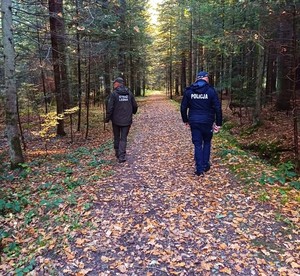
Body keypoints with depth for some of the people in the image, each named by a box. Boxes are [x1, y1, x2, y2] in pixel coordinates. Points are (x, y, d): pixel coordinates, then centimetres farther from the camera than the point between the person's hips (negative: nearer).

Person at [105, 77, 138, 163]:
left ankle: (117, 153, 28)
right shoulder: (129, 93, 2)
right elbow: (135, 106, 8)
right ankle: (122, 156, -4)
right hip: (127, 120, 2)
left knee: (116, 137, 16)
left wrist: (107, 118, -3)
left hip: (116, 120, -2)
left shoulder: (114, 93, -9)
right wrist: (132, 112, 29)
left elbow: (110, 107, -14)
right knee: (123, 138, 5)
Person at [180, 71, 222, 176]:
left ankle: (200, 169, 4)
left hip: (194, 122, 1)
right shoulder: (211, 91, -5)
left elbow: (183, 107, 5)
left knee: (197, 144, 6)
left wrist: (185, 120, 16)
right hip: (207, 122, -1)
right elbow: (218, 108, -8)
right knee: (207, 143, 19)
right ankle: (205, 165, 21)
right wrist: (218, 123, -2)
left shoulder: (188, 91, 1)